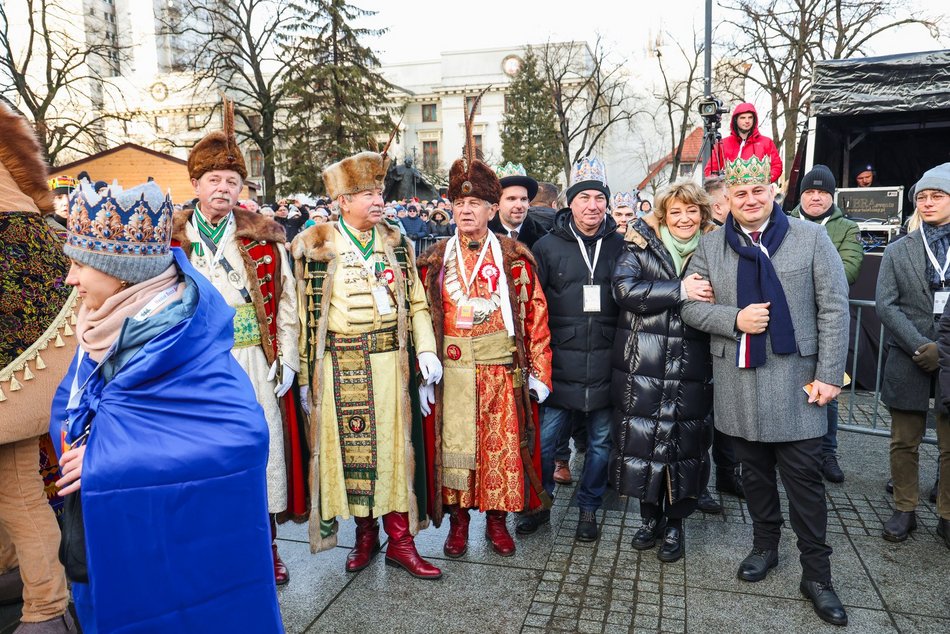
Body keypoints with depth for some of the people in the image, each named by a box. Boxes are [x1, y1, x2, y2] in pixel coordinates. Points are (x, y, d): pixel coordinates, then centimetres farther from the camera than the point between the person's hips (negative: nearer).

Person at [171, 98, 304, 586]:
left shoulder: (265, 236, 3)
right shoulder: (170, 238, 3)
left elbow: (285, 302, 4)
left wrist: (286, 360, -2)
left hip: (256, 362, 0)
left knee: (263, 449, 6)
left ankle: (266, 545, 24)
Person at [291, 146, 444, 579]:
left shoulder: (396, 243, 10)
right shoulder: (317, 247, -1)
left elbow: (415, 303, 11)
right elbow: (307, 315, -1)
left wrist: (425, 350, -1)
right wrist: (306, 375, -2)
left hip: (391, 362, 2)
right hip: (341, 367, -2)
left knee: (395, 446, 5)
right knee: (351, 449, 7)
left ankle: (400, 539, 17)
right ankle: (365, 535, 25)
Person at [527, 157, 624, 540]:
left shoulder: (620, 246, 4)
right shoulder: (547, 247, 1)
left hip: (605, 366, 2)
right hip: (559, 363, -1)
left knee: (601, 440, 12)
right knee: (543, 438, 5)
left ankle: (589, 508, 31)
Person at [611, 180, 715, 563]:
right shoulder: (641, 245, 1)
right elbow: (624, 289, -15)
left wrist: (710, 300, -10)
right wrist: (680, 291, -20)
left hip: (691, 372, 1)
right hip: (640, 369, 0)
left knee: (684, 444, 7)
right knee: (641, 442, 8)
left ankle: (675, 524, 29)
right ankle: (650, 516, 31)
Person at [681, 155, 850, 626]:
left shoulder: (811, 237, -1)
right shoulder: (710, 246, 5)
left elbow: (833, 310, -3)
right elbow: (691, 307, 3)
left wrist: (829, 374, -8)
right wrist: (735, 319, -15)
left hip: (795, 379, -2)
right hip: (737, 379, 2)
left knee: (804, 477, 4)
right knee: (754, 471, 15)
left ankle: (816, 574, 18)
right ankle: (765, 546, 35)